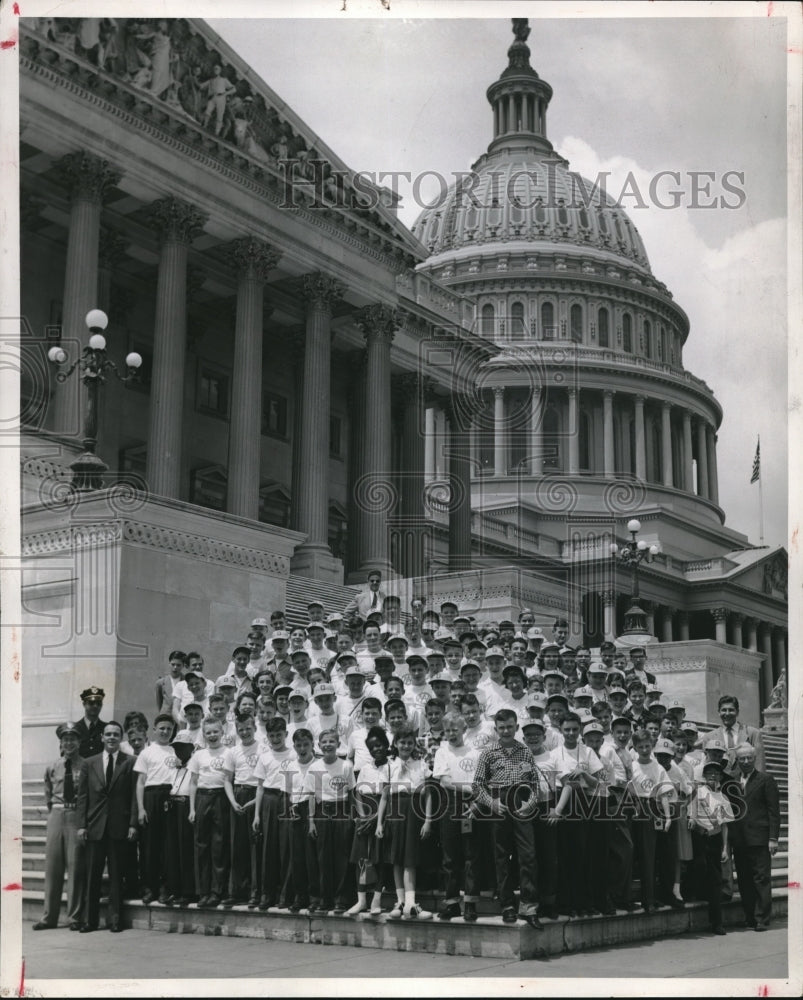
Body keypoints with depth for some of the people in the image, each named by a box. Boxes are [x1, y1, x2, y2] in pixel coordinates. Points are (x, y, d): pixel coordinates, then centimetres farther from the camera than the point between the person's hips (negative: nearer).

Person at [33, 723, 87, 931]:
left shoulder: (86, 766, -3)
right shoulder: (52, 768, 8)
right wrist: (53, 810, 12)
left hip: (77, 816, -3)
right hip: (56, 815, 4)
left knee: (76, 866, -2)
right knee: (52, 866, 6)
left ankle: (75, 917, 5)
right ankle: (49, 917, 12)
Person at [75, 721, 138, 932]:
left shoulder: (130, 763, 3)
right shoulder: (90, 763, 11)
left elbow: (134, 795, -1)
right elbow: (82, 795, 8)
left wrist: (133, 824, -7)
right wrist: (81, 824, -1)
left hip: (119, 827, -2)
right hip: (95, 826, 2)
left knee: (117, 874, 3)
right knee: (92, 875, 4)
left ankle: (114, 918, 10)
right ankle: (90, 919, 10)